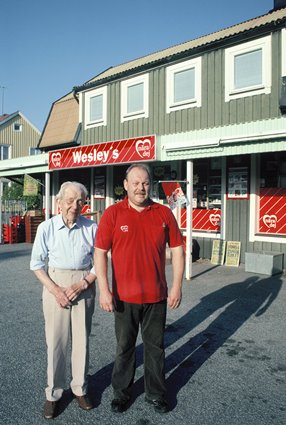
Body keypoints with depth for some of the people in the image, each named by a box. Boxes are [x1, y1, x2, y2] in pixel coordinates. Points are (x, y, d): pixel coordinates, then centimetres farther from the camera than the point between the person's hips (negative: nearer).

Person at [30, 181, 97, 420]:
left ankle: (80, 388, 29)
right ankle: (53, 393, 22)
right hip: (55, 285, 0)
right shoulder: (46, 228, -5)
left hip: (84, 286, 1)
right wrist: (54, 289, -10)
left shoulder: (92, 228, -6)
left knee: (82, 339, 10)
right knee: (56, 340, 5)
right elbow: (36, 264, 1)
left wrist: (83, 284, -11)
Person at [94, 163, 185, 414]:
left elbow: (177, 249, 3)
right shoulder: (113, 213, -6)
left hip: (157, 295, 2)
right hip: (124, 296, -1)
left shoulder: (164, 213, -1)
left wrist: (177, 286, 0)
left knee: (155, 347, 16)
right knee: (125, 347, 15)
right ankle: (122, 392, 36)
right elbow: (100, 252, -7)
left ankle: (156, 393, 36)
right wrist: (104, 290, -11)